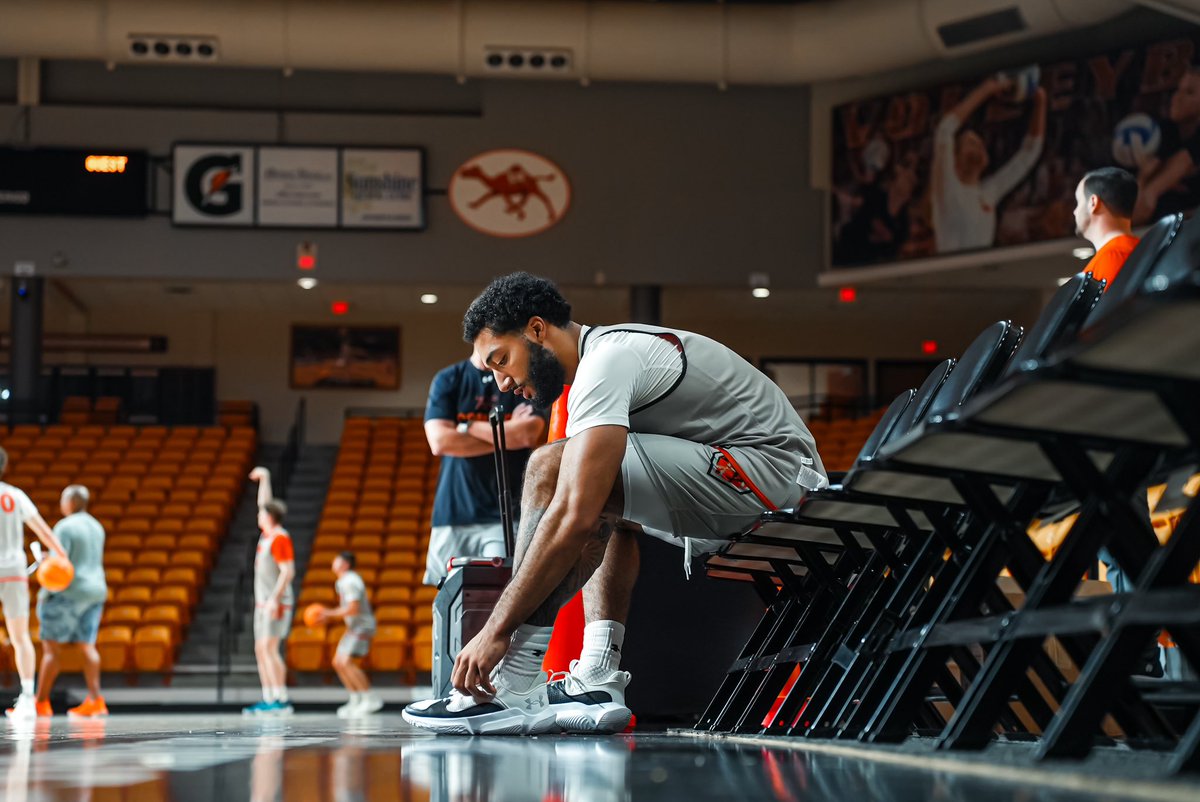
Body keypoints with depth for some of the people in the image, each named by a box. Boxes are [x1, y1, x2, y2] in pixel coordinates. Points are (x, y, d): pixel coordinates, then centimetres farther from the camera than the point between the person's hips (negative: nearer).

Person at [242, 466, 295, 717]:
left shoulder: (280, 538, -14)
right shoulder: (268, 533, 13)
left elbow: (288, 571, -20)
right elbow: (265, 504, 29)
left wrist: (275, 599, -25)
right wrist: (264, 480, 27)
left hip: (276, 603, -10)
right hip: (263, 603, 10)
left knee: (269, 648, -15)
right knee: (261, 649, 7)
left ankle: (282, 701, -18)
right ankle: (268, 700, 8)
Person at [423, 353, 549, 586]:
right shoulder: (448, 380, 10)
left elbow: (530, 434, -10)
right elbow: (439, 441, -4)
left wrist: (468, 426, -3)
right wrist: (508, 436, -4)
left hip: (505, 514, -2)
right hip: (454, 513, 2)